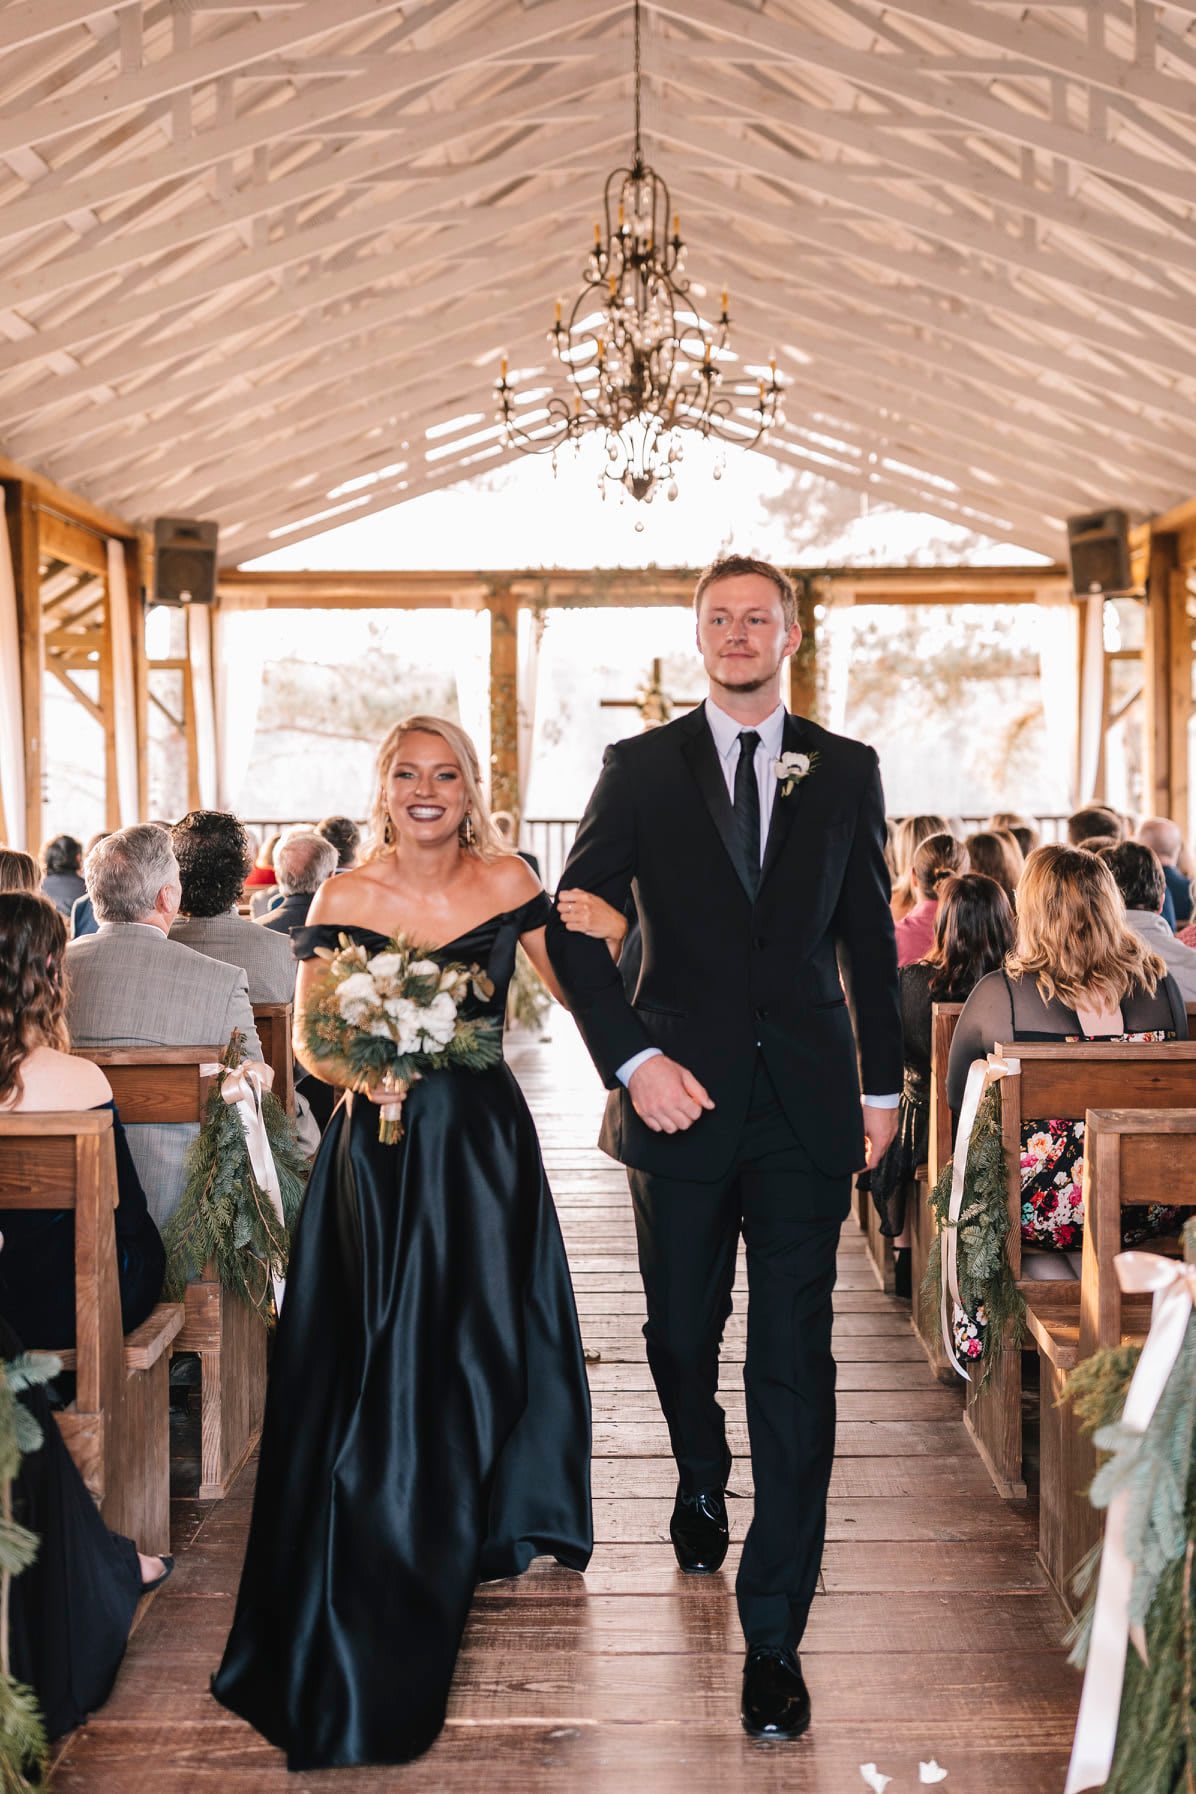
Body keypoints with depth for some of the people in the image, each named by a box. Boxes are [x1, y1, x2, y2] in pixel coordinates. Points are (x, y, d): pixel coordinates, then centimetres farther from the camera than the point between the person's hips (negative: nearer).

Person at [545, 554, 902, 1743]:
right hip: (684, 1096, 0)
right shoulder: (640, 769, 3)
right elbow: (571, 925, 0)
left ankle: (774, 1634, 8)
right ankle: (701, 1490, 48)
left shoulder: (845, 771, 7)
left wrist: (884, 1084, 9)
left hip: (806, 1103, 0)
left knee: (794, 1365, -2)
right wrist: (633, 1060, -10)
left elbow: (869, 936, 11)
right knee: (681, 1335, 16)